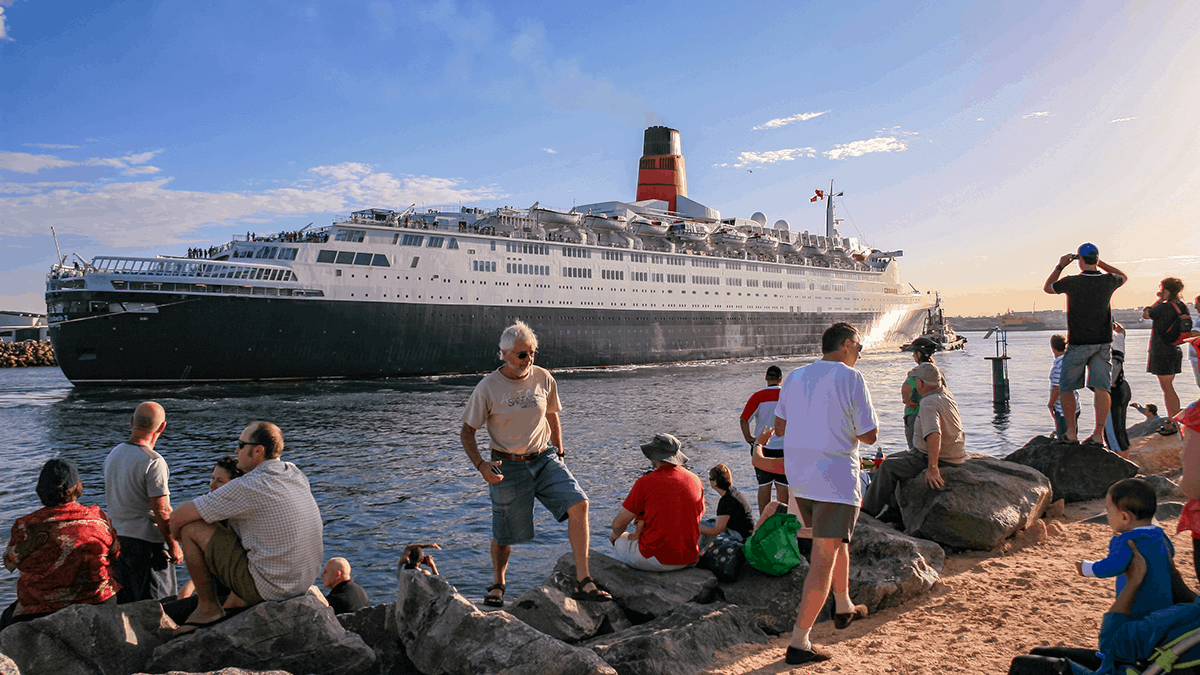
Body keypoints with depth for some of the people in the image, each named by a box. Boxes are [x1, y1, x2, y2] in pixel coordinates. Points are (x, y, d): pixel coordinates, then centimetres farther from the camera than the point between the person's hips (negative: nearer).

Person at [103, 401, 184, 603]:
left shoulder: (112, 455, 8)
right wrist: (174, 547, -9)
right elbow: (162, 512, -18)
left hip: (117, 541, 8)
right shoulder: (153, 461, -18)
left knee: (125, 605, 17)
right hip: (147, 543, -8)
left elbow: (112, 498, 16)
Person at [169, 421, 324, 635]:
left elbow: (179, 516, -12)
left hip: (267, 587, -8)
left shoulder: (248, 487, -20)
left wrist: (177, 533, 11)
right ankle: (228, 611, 39)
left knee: (191, 529, -4)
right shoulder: (296, 475, 2)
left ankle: (208, 608, 10)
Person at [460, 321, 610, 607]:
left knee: (578, 504, -18)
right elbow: (467, 432, -4)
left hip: (544, 459, 3)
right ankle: (497, 584, 37)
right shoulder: (487, 388, -11)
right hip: (508, 467, -3)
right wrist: (480, 465, -18)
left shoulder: (543, 379, -1)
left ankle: (583, 582, -12)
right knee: (504, 534, 7)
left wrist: (559, 453, 17)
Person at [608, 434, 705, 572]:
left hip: (657, 558, -5)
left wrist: (616, 534, 21)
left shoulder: (645, 482, -12)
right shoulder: (696, 480, 3)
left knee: (620, 543, 26)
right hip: (689, 559, 5)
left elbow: (619, 523, -6)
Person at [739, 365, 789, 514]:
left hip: (763, 447, -1)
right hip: (784, 447, 1)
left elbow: (744, 419, -14)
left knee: (764, 486, 7)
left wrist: (749, 438, -2)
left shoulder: (758, 396, -7)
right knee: (782, 486, 7)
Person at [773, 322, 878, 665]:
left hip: (798, 477, 7)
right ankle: (799, 643, -4)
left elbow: (779, 428, 12)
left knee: (837, 540, 29)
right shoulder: (851, 379, -11)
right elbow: (869, 435, -9)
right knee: (823, 561, -3)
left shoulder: (794, 377, 6)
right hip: (835, 479, -7)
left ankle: (844, 608, 44)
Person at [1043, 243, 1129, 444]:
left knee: (1066, 388, 8)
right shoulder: (1108, 281, -2)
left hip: (1078, 344, -3)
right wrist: (1100, 263, 21)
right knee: (1101, 387, -4)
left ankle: (1071, 432, 3)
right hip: (1103, 343, 3)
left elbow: (1047, 287, 9)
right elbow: (1123, 276, 25)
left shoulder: (1072, 282, -12)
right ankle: (1098, 433, -13)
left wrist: (1060, 266, 11)